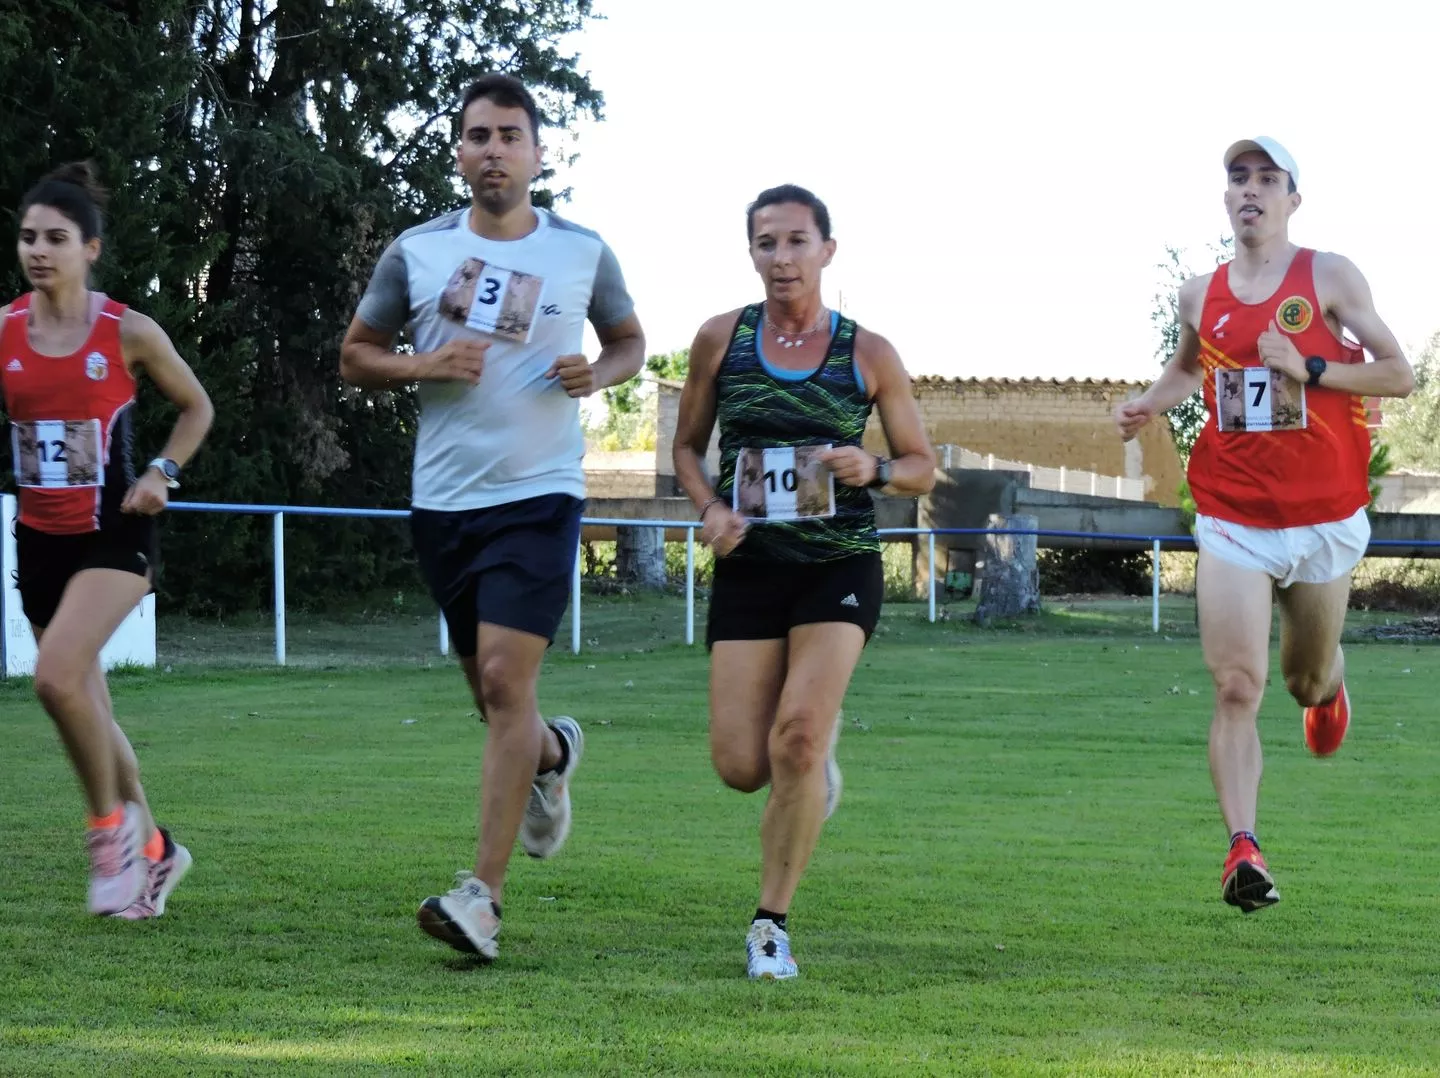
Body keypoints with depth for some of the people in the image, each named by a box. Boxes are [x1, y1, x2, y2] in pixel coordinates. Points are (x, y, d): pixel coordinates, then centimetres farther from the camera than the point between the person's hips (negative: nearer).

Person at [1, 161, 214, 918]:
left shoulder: (128, 333, -7)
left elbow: (196, 407, 7)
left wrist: (162, 473, -7)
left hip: (115, 534, -4)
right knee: (86, 705, 11)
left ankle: (111, 824, -4)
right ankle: (152, 849, 30)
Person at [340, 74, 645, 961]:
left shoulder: (583, 253, 2)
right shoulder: (416, 253, 3)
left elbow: (630, 340, 17)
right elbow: (356, 355, 11)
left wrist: (598, 374, -6)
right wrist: (424, 366, -9)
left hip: (539, 495, -3)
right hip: (444, 497, 3)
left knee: (505, 678, -16)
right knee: (491, 688, 13)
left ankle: (485, 894, -17)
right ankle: (554, 754, 51)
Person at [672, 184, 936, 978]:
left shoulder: (868, 355, 0)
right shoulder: (721, 340, 3)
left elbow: (922, 466, 7)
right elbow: (688, 444, 14)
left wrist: (872, 471, -15)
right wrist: (710, 508, -6)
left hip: (840, 566, -2)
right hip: (749, 566, 2)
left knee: (797, 735, -19)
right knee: (741, 766, -4)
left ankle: (771, 921, -5)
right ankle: (816, 763, 34)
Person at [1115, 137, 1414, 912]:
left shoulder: (1329, 278, -3)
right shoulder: (1201, 295, 6)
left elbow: (1398, 374, -4)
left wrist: (1309, 369, -17)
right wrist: (1149, 405, 7)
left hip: (1324, 521, -1)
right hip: (1232, 523, 1)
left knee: (1306, 679, 15)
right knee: (1235, 689, -12)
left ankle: (1327, 687, 54)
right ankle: (1243, 851, -17)